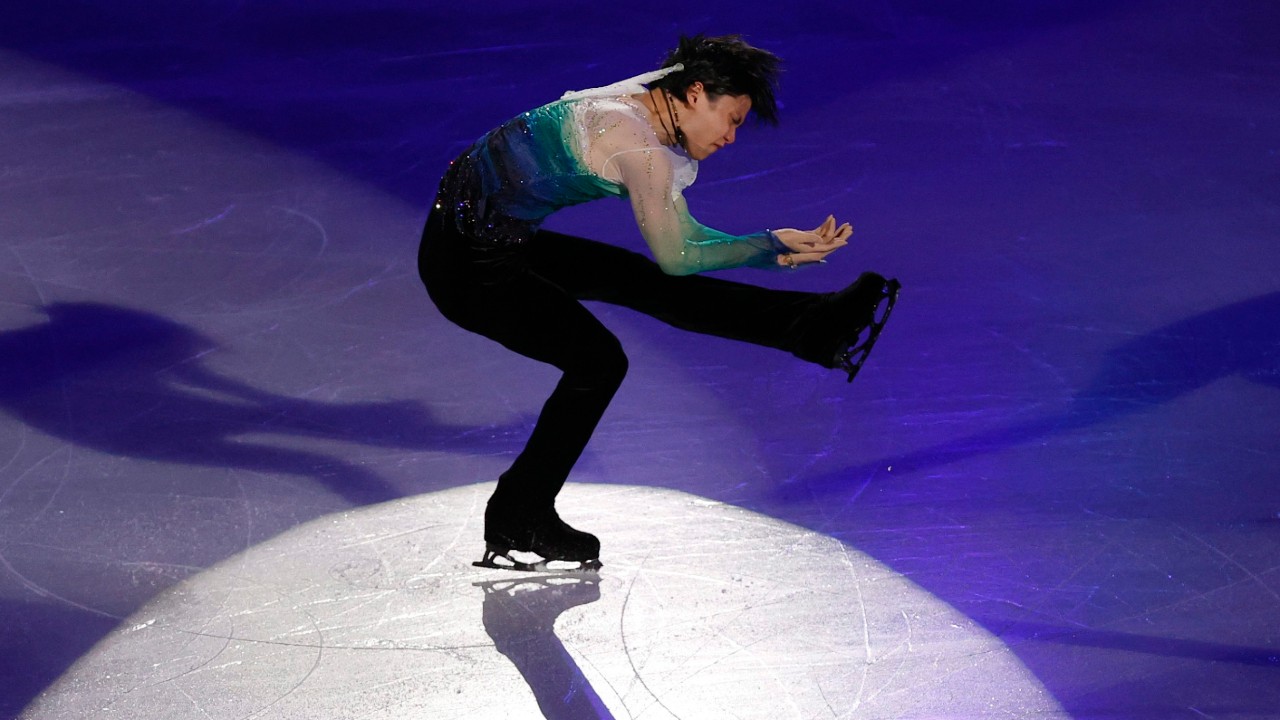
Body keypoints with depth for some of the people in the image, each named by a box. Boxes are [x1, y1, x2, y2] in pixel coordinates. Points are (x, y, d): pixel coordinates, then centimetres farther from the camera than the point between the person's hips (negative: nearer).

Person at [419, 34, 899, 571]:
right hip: (467, 261, -9)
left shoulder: (641, 111, 7)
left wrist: (779, 251, 5)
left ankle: (815, 326, 15)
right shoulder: (641, 148, -22)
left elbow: (682, 233, 11)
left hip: (504, 239, 9)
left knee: (648, 285, 9)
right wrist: (772, 246, -5)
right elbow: (676, 256, -13)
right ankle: (516, 525, 12)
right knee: (597, 362, -1)